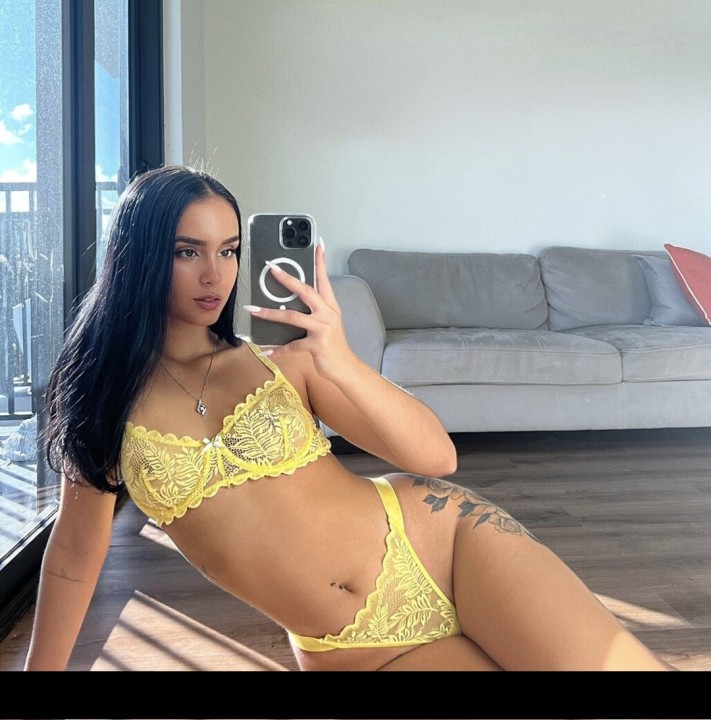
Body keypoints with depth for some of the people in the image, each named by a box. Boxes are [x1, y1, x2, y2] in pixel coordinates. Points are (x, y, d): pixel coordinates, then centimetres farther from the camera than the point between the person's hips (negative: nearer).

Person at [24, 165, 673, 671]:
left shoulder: (280, 357, -3)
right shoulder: (105, 396, 1)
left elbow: (438, 456, -7)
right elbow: (76, 547, 13)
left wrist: (341, 363, -23)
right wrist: (40, 668, 21)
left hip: (438, 539, 0)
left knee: (625, 664, -17)